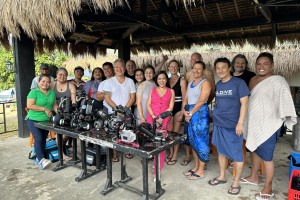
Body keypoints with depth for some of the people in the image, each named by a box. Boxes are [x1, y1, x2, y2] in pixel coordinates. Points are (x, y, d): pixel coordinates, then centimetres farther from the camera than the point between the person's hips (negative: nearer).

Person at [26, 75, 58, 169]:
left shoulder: (52, 92, 8)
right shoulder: (34, 92, -9)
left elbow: (54, 105, 11)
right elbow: (29, 105, -17)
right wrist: (44, 109, -18)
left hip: (46, 120, 6)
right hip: (34, 120, -6)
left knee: (43, 139, 10)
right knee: (38, 139, -13)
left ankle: (38, 158, 21)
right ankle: (41, 160, -14)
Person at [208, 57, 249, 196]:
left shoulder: (239, 83, -9)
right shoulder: (217, 85, 9)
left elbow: (244, 103, -12)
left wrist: (240, 123, -17)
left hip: (233, 125, -6)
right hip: (218, 124, 6)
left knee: (236, 154, 5)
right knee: (221, 151, 16)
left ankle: (236, 182, 20)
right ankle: (222, 176, 32)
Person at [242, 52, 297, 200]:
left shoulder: (278, 81, -13)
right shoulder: (252, 80, 9)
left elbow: (285, 100, -21)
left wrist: (286, 117, -33)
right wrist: (244, 122, 17)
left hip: (268, 126, -7)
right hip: (252, 124, 8)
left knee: (266, 157, 1)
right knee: (253, 150, 21)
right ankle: (254, 177, 40)